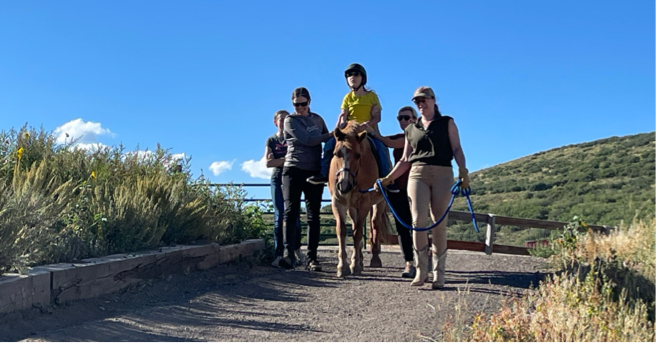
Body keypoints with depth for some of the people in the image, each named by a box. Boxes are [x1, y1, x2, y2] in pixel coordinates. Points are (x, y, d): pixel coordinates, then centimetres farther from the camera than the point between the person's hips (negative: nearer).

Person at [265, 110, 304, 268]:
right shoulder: (271, 140, 8)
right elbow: (268, 163, -3)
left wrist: (277, 160, -13)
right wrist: (286, 158, -14)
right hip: (277, 179, 0)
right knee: (279, 216, -2)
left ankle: (297, 249, 15)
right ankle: (279, 253, -2)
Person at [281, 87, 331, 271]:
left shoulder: (318, 119, 13)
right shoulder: (290, 121, -1)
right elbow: (307, 141, -12)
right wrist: (331, 134, -8)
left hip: (315, 171, 4)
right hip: (294, 170, -4)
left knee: (313, 215, 2)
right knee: (290, 212, -10)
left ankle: (312, 258, 5)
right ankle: (290, 255, -13)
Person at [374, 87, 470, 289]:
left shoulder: (447, 123, 13)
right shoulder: (411, 130, 20)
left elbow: (457, 149, 3)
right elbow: (405, 161, 20)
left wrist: (463, 170, -14)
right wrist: (387, 179, 12)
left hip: (442, 174, -2)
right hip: (418, 174, 2)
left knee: (439, 224, -3)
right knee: (418, 220, -13)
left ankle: (438, 273, 4)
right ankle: (421, 270, -5)